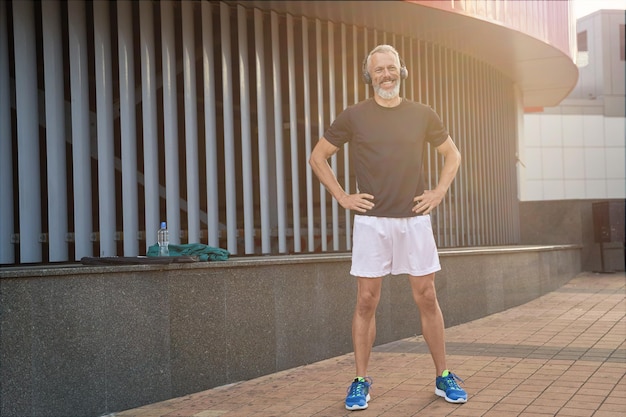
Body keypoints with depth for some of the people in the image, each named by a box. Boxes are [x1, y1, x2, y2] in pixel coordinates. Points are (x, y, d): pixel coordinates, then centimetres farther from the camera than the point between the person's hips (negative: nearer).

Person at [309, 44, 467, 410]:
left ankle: (444, 377, 16)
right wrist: (342, 196, -1)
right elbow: (318, 157, 8)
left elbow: (453, 154, 18)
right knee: (367, 301, 1)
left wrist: (439, 192, 5)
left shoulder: (422, 114, 6)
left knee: (427, 298, 5)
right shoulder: (354, 116, 1)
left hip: (415, 219, 1)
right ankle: (361, 382, 10)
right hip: (371, 221, -1)